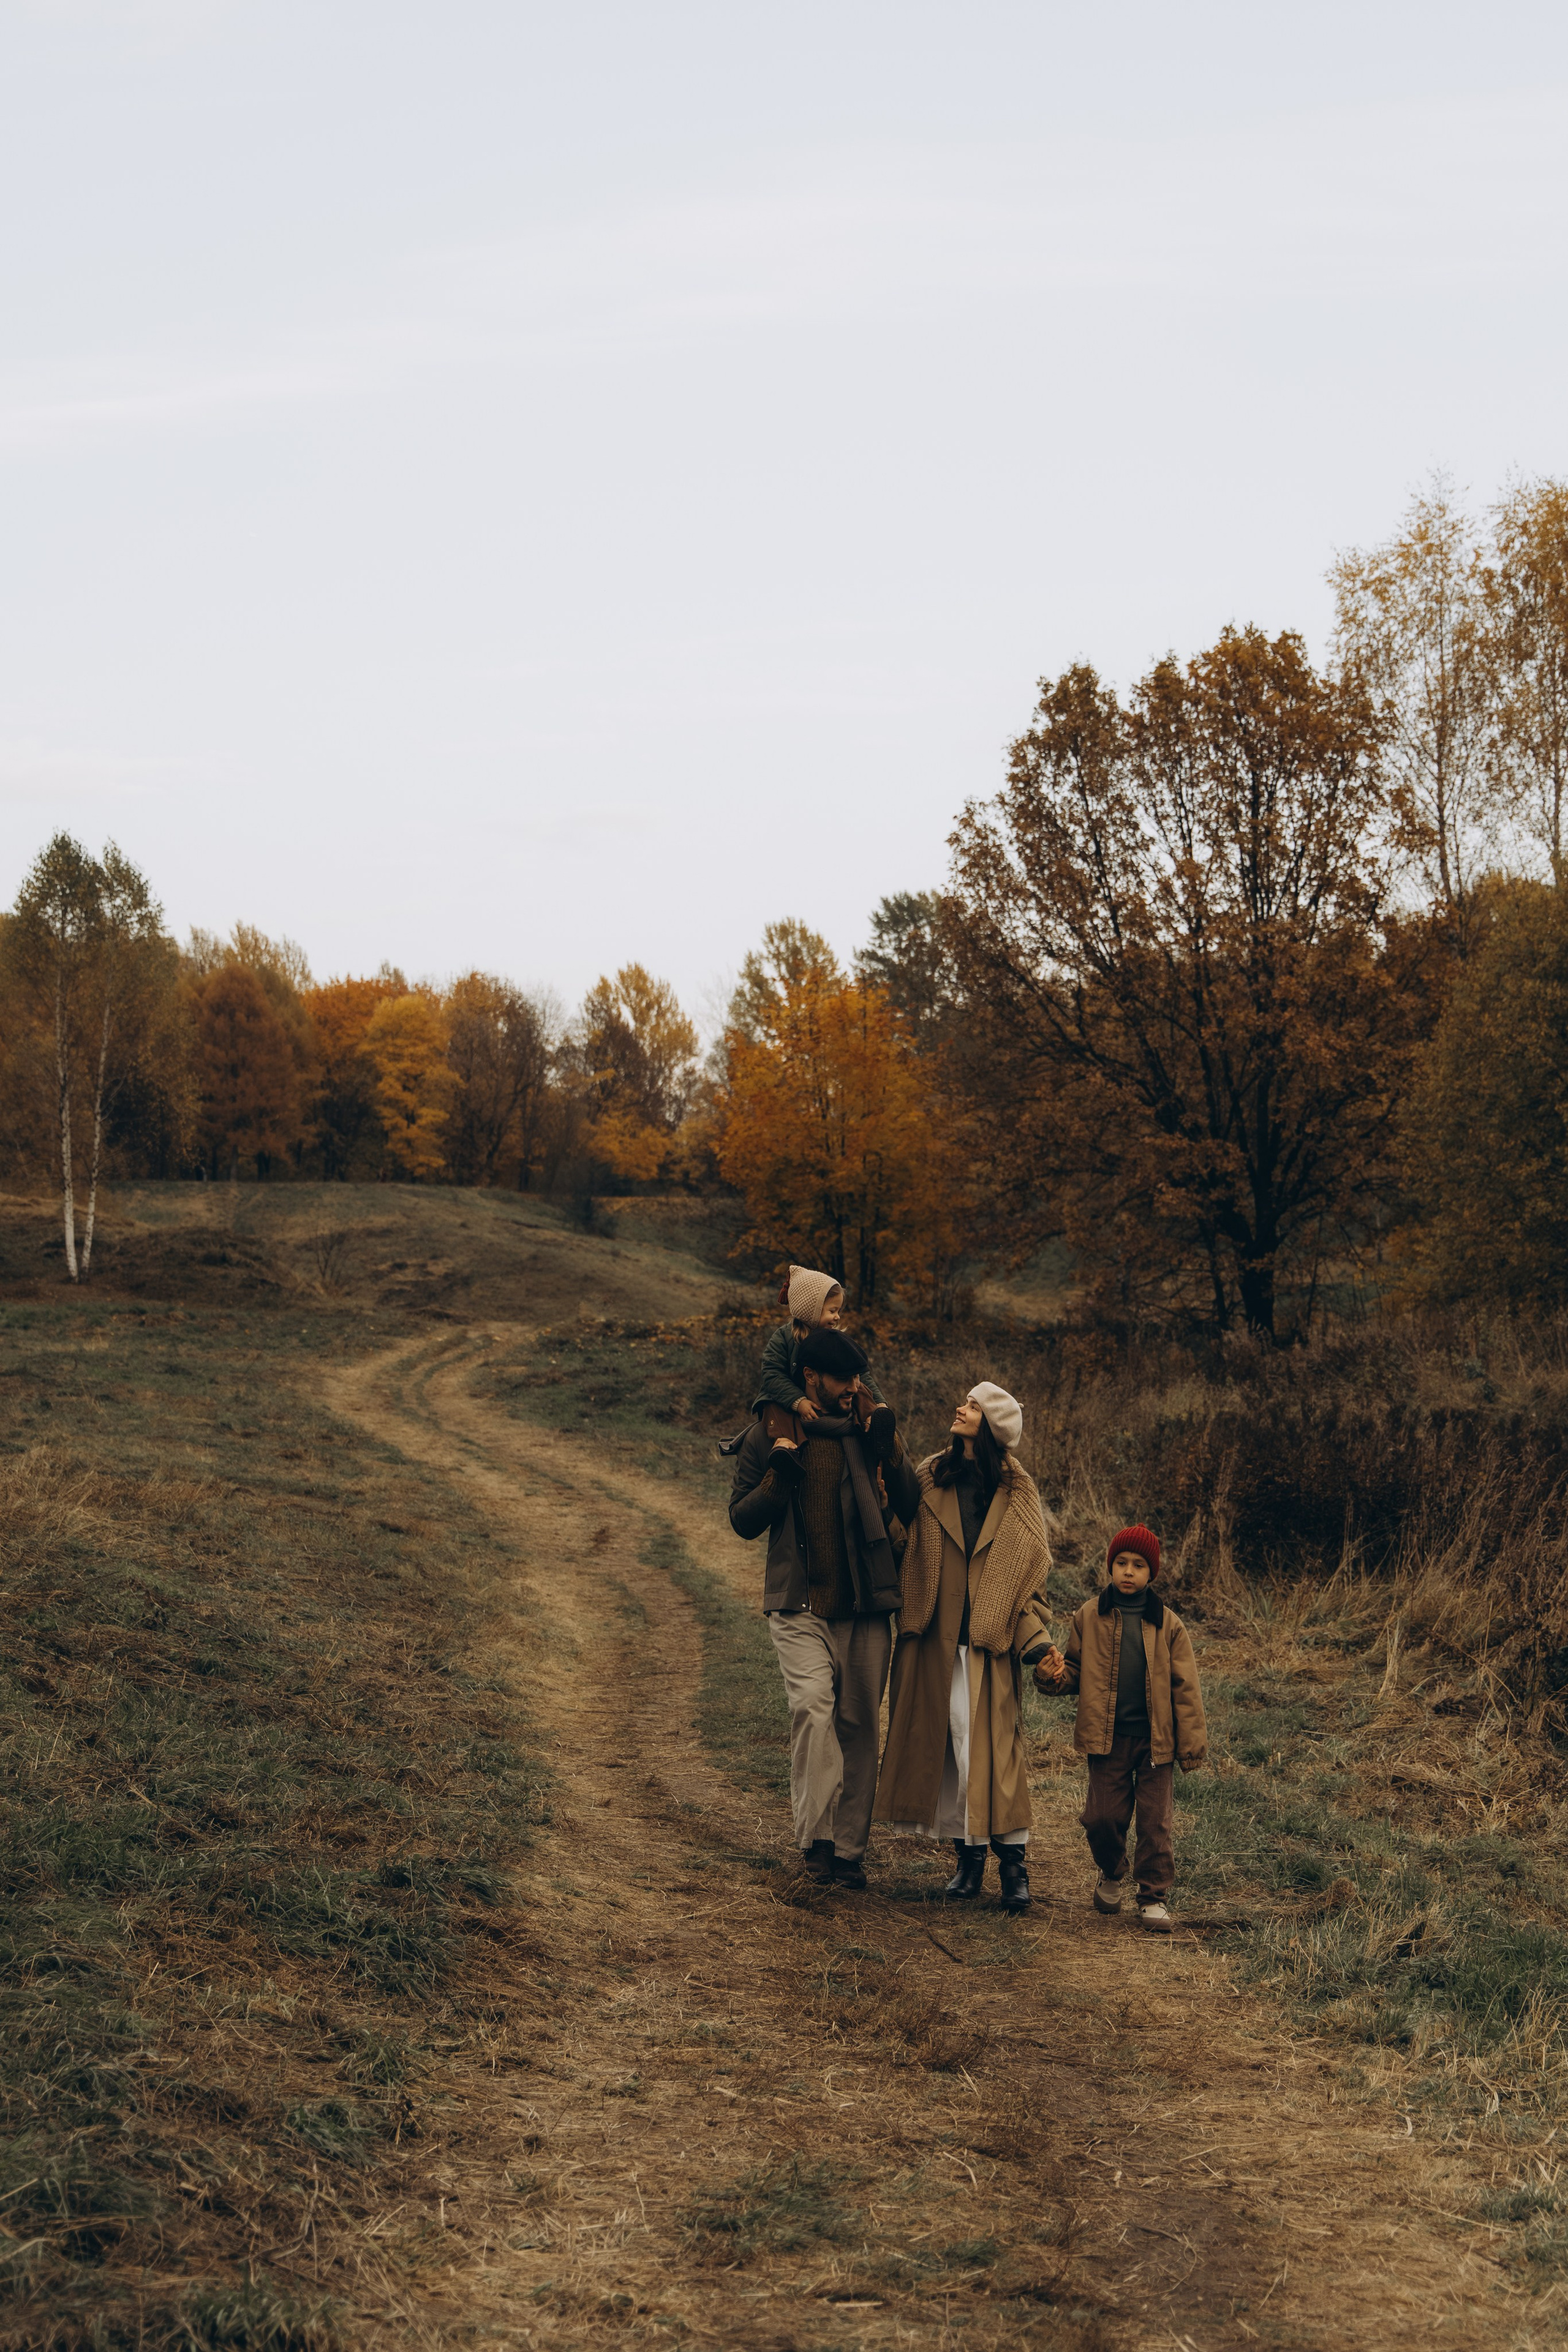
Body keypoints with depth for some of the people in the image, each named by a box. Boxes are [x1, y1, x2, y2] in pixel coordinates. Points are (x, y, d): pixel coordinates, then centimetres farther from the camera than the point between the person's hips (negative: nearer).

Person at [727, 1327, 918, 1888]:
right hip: (801, 1606, -3)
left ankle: (849, 1848, 14)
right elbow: (743, 1521, 4)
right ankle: (816, 1838, -18)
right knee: (813, 1708, -21)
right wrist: (779, 1477, -12)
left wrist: (888, 1451, -10)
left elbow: (912, 1508, 3)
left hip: (866, 1608, 3)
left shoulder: (870, 1427, 9)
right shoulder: (770, 1435, 3)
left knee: (859, 1725, 5)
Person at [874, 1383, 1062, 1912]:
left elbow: (1030, 1572, 4)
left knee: (993, 1745, -6)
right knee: (945, 1743, 2)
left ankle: (1013, 1863, -1)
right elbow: (907, 1550, 5)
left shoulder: (1016, 1493, 4)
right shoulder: (930, 1479, 6)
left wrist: (1037, 1638, -5)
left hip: (989, 1638, -2)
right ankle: (969, 1857, 11)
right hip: (936, 1637, 2)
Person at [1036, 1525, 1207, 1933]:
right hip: (1106, 1738, 1)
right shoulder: (1090, 1616, 4)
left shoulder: (1167, 1624, 2)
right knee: (1103, 1817, 2)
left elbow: (1184, 1686, 3)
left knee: (1155, 1820, 0)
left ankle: (1154, 1895, 13)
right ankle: (1111, 1873, 31)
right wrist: (1053, 1677, -12)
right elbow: (1075, 1669, 12)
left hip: (1154, 1738, -1)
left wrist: (1192, 1741, -1)